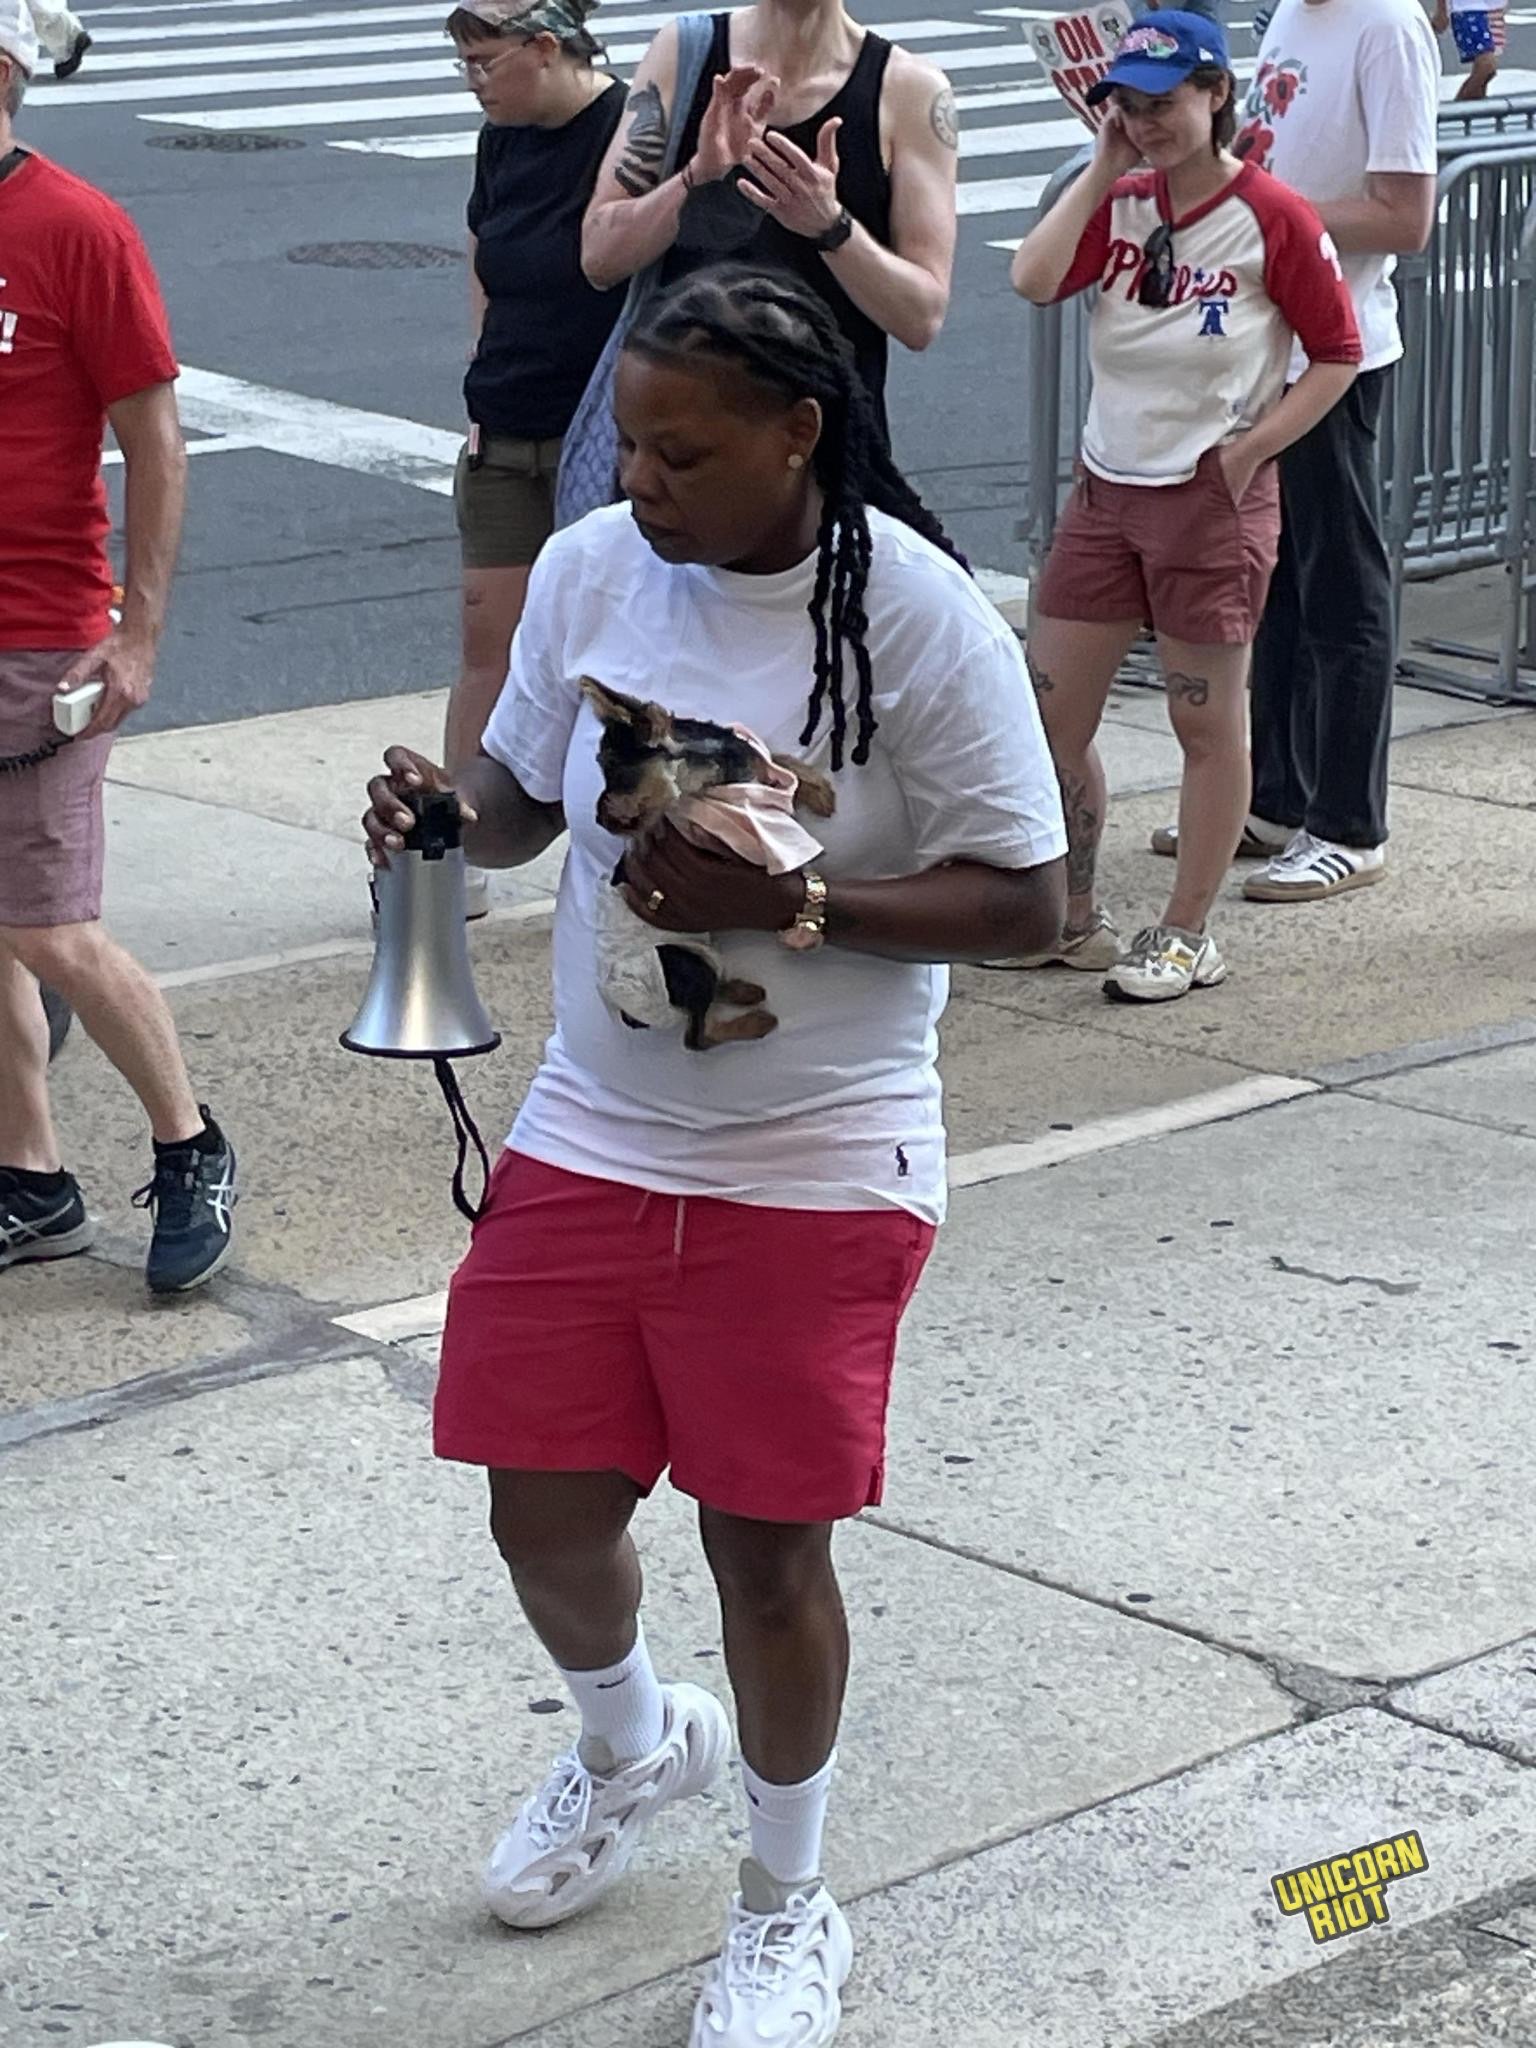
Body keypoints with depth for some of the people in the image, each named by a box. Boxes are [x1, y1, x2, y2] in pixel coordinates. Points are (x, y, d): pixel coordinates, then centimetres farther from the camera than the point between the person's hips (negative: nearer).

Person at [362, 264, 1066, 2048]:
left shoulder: (920, 618, -16)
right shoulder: (589, 570, -2)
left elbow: (1023, 897, -13)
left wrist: (791, 904, -26)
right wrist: (446, 811, -11)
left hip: (812, 1166, -4)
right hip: (588, 1139, 5)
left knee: (765, 1549, 4)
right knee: (544, 1514, 11)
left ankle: (786, 1905, 29)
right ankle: (626, 1746, 45)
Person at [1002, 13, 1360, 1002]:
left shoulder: (1272, 217, -10)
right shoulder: (1120, 204, 6)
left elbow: (1338, 356, -6)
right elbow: (1035, 279, -11)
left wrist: (1246, 450, -12)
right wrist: (1105, 169, -7)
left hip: (1213, 500, -6)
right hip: (1108, 489, 6)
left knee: (1210, 723, 5)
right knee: (1047, 709, 7)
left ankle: (1188, 936, 16)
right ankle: (1073, 920, 22)